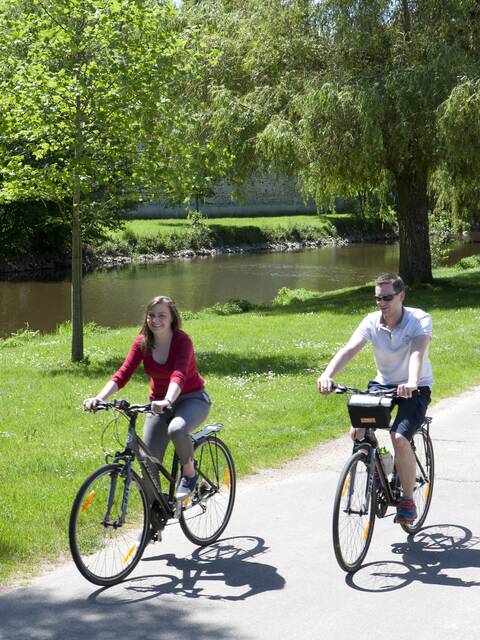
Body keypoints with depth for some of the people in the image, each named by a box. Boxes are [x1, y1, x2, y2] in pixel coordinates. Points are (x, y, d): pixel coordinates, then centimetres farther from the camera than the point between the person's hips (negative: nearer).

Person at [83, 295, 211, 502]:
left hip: (192, 399, -5)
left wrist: (167, 401, -58)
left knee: (177, 429, -38)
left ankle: (189, 473, -9)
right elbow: (123, 374, -18)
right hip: (160, 402, 5)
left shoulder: (182, 341, -21)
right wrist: (98, 398, -35)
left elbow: (179, 375, -38)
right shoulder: (142, 342, -8)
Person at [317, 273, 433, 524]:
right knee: (358, 432, -18)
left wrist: (412, 383, -56)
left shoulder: (419, 320, -19)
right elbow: (349, 349, -23)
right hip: (383, 383, 4)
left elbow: (418, 352, -37)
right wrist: (327, 375, -42)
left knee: (399, 438, -27)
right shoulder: (372, 322, -9)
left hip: (415, 388, -4)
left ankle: (408, 500, -8)